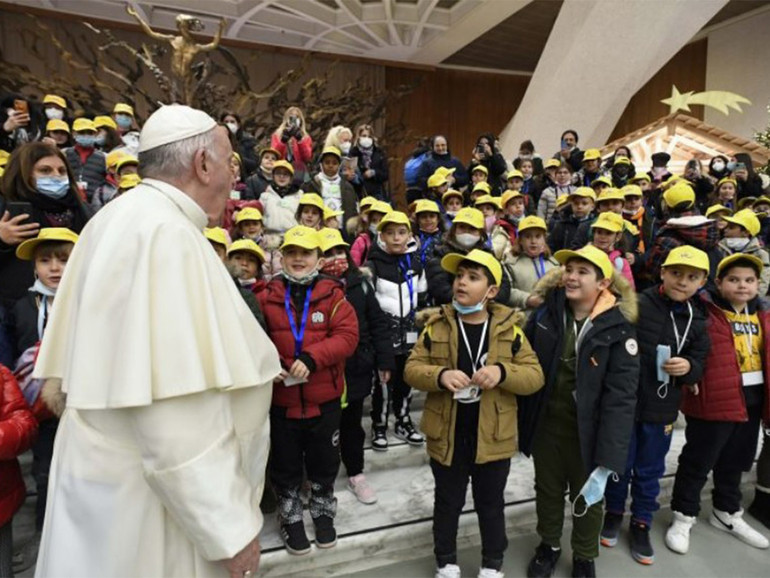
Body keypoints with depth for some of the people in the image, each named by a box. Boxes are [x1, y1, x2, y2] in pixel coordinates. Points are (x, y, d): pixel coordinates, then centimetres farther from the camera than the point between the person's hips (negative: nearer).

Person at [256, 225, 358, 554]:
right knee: (286, 466, 18)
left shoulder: (332, 295, -6)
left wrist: (311, 358, -26)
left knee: (324, 464, 18)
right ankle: (291, 519, 41)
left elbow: (347, 336, -15)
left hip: (324, 399, 0)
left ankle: (323, 513, 44)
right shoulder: (268, 297, -2)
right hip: (281, 399, 1)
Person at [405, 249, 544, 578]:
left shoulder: (508, 329, -6)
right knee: (448, 504, 19)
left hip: (492, 436, 0)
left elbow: (535, 376, -5)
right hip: (447, 435, 0)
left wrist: (502, 373, -25)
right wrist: (440, 375, -26)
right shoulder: (437, 326, -6)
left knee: (491, 505, 20)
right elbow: (412, 369, -6)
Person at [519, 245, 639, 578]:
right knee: (547, 489, 22)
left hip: (587, 432, -2)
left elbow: (620, 398, -20)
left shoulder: (618, 329, -17)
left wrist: (608, 461, -24)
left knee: (587, 497, 20)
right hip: (545, 425, 2)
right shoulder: (545, 314, -9)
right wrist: (518, 421, -1)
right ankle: (549, 544, 49)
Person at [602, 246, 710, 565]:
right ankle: (614, 512, 39)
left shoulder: (697, 321, 0)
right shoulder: (636, 305, -15)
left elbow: (700, 364, 7)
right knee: (619, 464, 15)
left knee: (650, 470, 18)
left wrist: (689, 366, -15)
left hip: (662, 408, 4)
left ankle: (641, 524, 38)